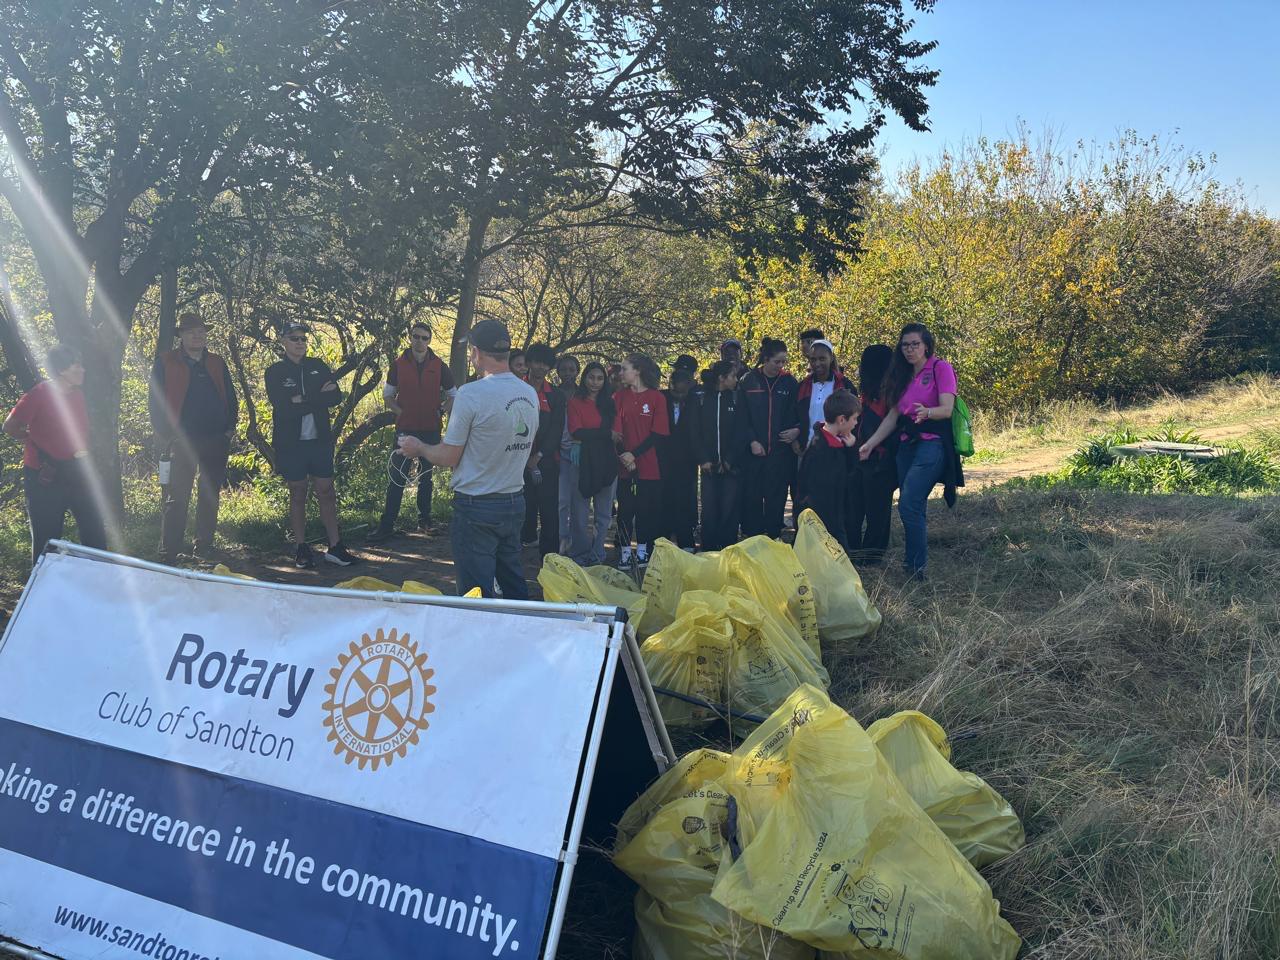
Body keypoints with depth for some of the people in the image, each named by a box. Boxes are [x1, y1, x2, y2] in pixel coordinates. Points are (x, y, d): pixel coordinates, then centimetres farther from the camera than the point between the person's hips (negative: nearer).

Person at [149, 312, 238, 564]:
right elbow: (155, 401, 0)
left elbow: (230, 398, 15)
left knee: (210, 497, 10)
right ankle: (168, 555, -4)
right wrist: (163, 436, -6)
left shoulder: (217, 364, 14)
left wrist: (230, 428, 4)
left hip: (216, 441, 4)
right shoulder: (165, 363, 3)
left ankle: (203, 548, 19)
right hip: (181, 441, -4)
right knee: (176, 498, -5)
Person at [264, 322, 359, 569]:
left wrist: (304, 400, -15)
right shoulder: (275, 372, -2)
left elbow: (336, 397, -4)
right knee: (297, 494, 5)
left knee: (326, 492, 2)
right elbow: (283, 408, -16)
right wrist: (318, 397, -14)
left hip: (320, 439, 3)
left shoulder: (318, 366, 8)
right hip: (291, 443, -2)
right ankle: (301, 549, 12)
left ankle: (335, 547, 6)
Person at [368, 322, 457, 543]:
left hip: (431, 429, 1)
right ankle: (387, 526, 0)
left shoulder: (439, 366, 1)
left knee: (426, 476, 13)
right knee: (397, 477, -2)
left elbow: (453, 395, 10)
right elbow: (387, 395, 9)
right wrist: (400, 412, -6)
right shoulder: (398, 365, 1)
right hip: (405, 429, -1)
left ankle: (424, 519, 24)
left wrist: (441, 411, -5)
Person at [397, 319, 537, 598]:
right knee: (515, 588, 18)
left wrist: (418, 448, 9)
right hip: (515, 504, 7)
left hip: (476, 507, -7)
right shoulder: (531, 394, 4)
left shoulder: (471, 395, -17)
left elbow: (448, 458, -12)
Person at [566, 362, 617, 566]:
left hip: (607, 462, 4)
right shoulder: (575, 402, 1)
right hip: (584, 462, -4)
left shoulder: (609, 402, 13)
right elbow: (576, 432, -10)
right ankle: (580, 555, 9)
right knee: (580, 512, 0)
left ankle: (597, 555, 17)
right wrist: (606, 434, -14)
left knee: (604, 514, 8)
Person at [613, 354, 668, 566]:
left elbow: (658, 433, -6)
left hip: (649, 466, -2)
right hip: (625, 466, 2)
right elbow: (616, 431, 1)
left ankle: (642, 551, 17)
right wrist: (624, 457, -11)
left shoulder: (657, 398, -2)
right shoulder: (620, 398, 6)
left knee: (647, 509, 5)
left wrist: (635, 454, -13)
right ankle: (624, 552, 9)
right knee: (625, 509, 2)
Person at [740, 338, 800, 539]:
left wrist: (797, 430, -9)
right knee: (752, 496, 0)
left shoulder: (789, 382, 5)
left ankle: (773, 536, 11)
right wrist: (752, 441, -8)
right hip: (754, 450, -1)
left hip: (781, 449, 1)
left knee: (776, 497, 2)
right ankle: (752, 537, 10)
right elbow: (742, 415, 1)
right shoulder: (749, 381, 1)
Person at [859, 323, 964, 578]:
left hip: (932, 443, -7)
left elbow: (947, 409, -12)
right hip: (906, 444, 7)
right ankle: (913, 565, 8)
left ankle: (916, 567, -12)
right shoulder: (902, 375, 17)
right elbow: (893, 415, 17)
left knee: (909, 504, -18)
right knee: (914, 508, 4)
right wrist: (871, 443, 11)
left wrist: (927, 412, -33)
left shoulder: (940, 368, -3)